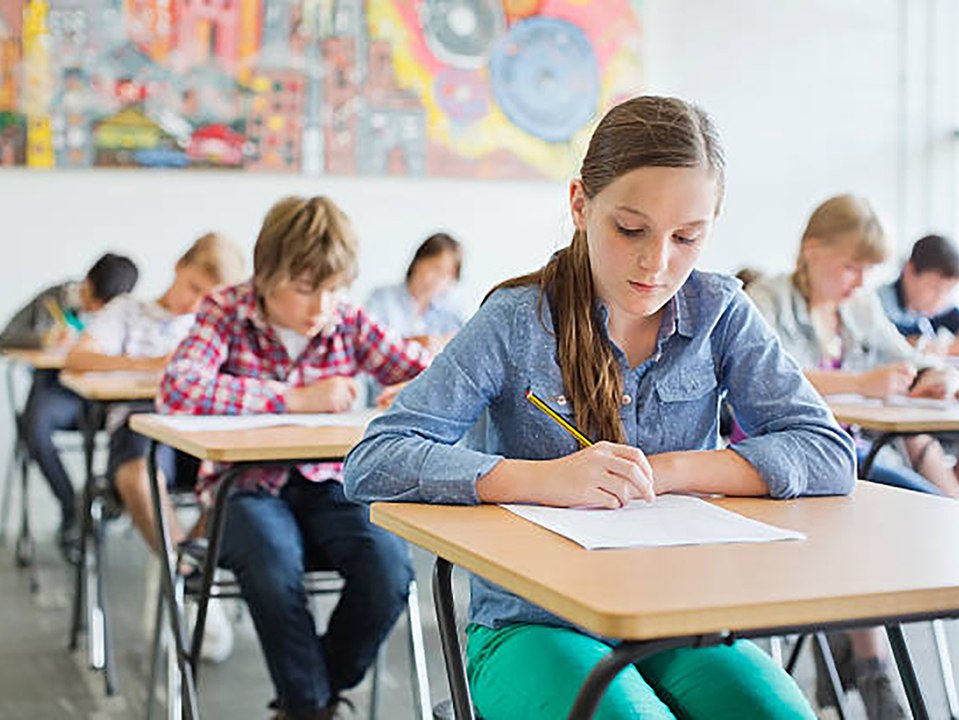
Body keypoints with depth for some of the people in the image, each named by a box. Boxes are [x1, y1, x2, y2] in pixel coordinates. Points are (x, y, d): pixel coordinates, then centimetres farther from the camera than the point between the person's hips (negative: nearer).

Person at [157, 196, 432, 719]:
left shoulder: (349, 323, 1)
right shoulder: (227, 313, -6)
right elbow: (176, 390, -25)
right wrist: (297, 398, -25)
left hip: (327, 485, 3)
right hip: (249, 486, -2)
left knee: (390, 566, -25)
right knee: (273, 562, -35)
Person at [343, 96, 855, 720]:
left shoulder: (719, 314, 3)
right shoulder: (516, 322, -6)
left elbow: (830, 454, -3)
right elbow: (374, 463, -13)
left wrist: (666, 470, -15)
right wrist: (544, 478, -27)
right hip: (533, 625, -2)